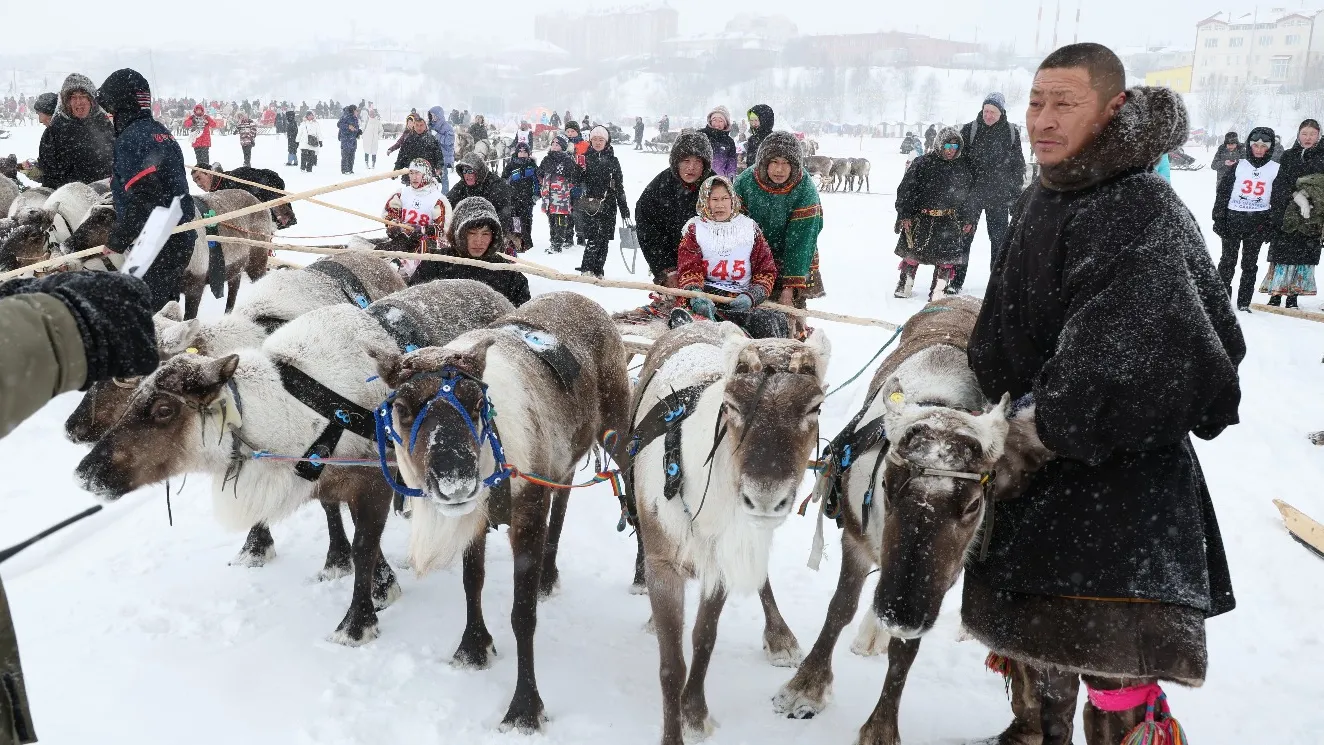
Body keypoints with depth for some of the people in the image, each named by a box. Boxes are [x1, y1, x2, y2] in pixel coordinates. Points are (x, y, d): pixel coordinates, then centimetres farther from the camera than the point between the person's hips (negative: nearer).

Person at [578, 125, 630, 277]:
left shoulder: (612, 160, 7)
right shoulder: (585, 158, 6)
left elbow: (619, 186, 8)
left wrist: (624, 209, 7)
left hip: (608, 205, 2)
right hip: (590, 206, -2)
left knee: (604, 239, 5)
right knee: (594, 238, -12)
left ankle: (598, 270, 14)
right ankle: (586, 268, -6)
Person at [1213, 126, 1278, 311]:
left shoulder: (1276, 169, 3)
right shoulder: (1238, 166, 1)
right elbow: (1222, 193, 2)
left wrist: (1271, 225, 1)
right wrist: (1219, 219, -4)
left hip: (1258, 221, 1)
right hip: (1233, 218, -1)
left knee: (1250, 262, 6)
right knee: (1228, 259, 3)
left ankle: (1244, 301, 12)